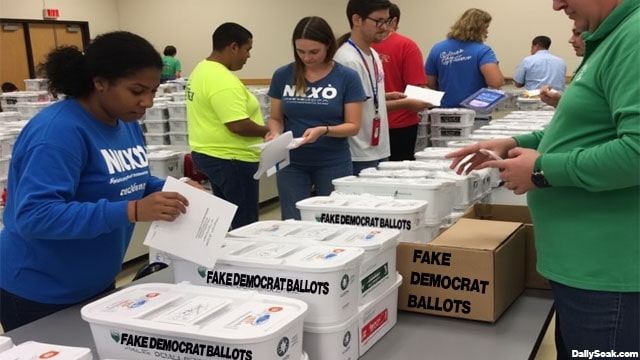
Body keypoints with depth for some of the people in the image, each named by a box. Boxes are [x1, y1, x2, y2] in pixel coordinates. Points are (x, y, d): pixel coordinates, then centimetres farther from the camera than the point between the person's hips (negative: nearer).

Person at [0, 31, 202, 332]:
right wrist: (132, 211, -38)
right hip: (41, 294, -8)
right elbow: (33, 216, -33)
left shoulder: (128, 124, 0)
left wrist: (169, 190, -7)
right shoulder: (59, 130, -25)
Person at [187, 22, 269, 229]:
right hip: (230, 160, -11)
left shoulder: (202, 70, 11)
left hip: (209, 154, 11)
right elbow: (238, 125, -27)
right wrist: (267, 132, -11)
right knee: (243, 226, -2)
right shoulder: (223, 81, -22)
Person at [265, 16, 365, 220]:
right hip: (292, 163, 2)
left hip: (333, 163, -2)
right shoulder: (282, 76, -1)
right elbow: (276, 118, 7)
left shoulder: (347, 77, -7)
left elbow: (353, 126, -7)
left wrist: (323, 130, -24)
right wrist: (276, 133, -15)